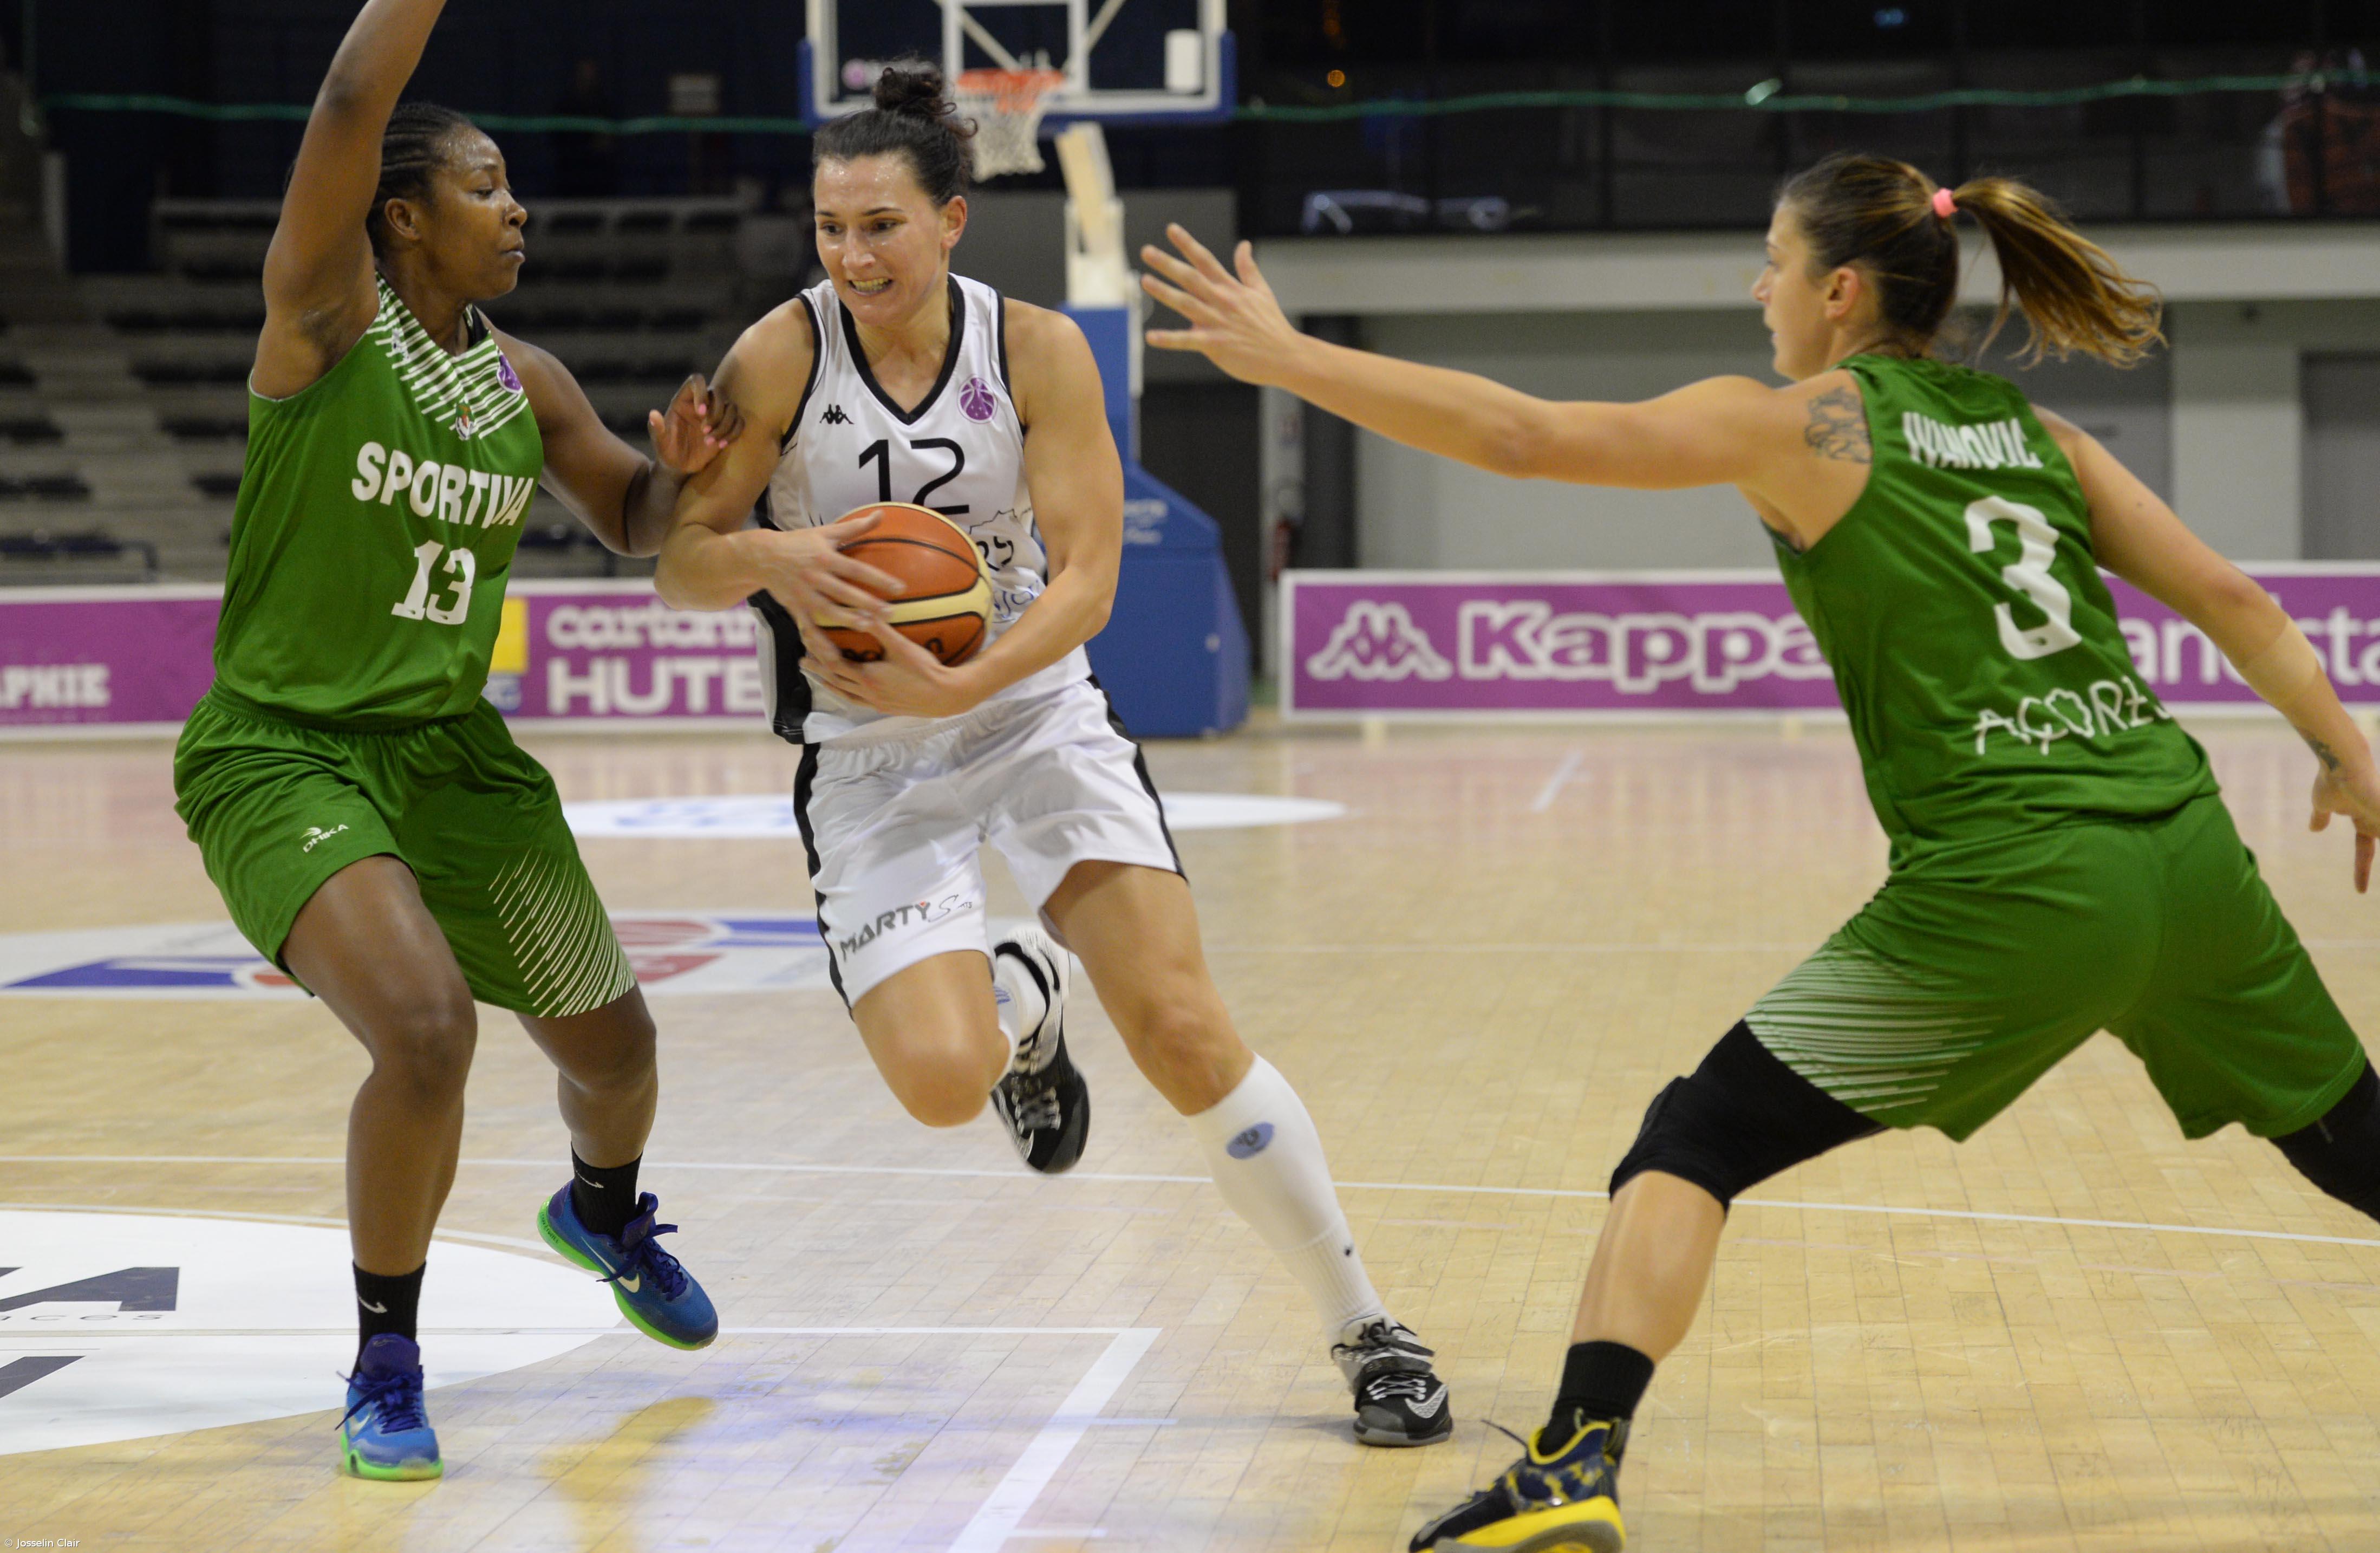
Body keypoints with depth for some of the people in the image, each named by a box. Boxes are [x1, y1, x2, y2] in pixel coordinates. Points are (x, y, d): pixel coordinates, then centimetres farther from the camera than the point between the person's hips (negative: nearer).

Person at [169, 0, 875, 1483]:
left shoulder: (528, 386, 4)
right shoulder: (326, 319, -13)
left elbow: (636, 521, 17)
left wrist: (683, 466, -4)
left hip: (451, 749, 6)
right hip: (281, 751, -6)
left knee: (614, 1046, 15)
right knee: (426, 1028, -28)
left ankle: (604, 1214, 53)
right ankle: (386, 1364, -6)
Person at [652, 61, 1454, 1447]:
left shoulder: (1037, 351, -8)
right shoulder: (783, 357, -9)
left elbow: (1085, 575, -12)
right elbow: (681, 559, -6)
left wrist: (967, 683, -29)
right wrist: (781, 557, -29)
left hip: (1037, 713, 0)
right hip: (868, 758, 0)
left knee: (1185, 1031, -15)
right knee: (940, 1079, -19)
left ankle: (1368, 1330, 1)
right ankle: (1024, 999, 21)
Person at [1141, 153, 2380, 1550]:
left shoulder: (1796, 426, 1)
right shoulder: (2029, 428, 17)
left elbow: (1522, 436, -5)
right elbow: (2228, 599, 13)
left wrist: (1285, 357, 0)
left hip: (2008, 890, -6)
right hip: (2187, 854, 6)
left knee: (1692, 1145, 0)